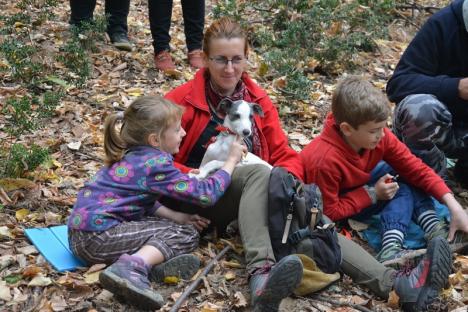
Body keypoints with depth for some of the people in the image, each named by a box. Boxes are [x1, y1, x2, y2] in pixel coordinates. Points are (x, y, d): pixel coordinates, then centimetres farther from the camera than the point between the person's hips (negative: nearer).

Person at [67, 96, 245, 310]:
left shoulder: (133, 155, 13)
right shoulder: (156, 163, -13)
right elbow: (206, 194, -10)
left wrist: (176, 217, 12)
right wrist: (231, 160, 2)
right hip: (98, 236, -9)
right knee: (185, 235, -5)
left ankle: (149, 263, -12)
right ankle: (132, 267, -26)